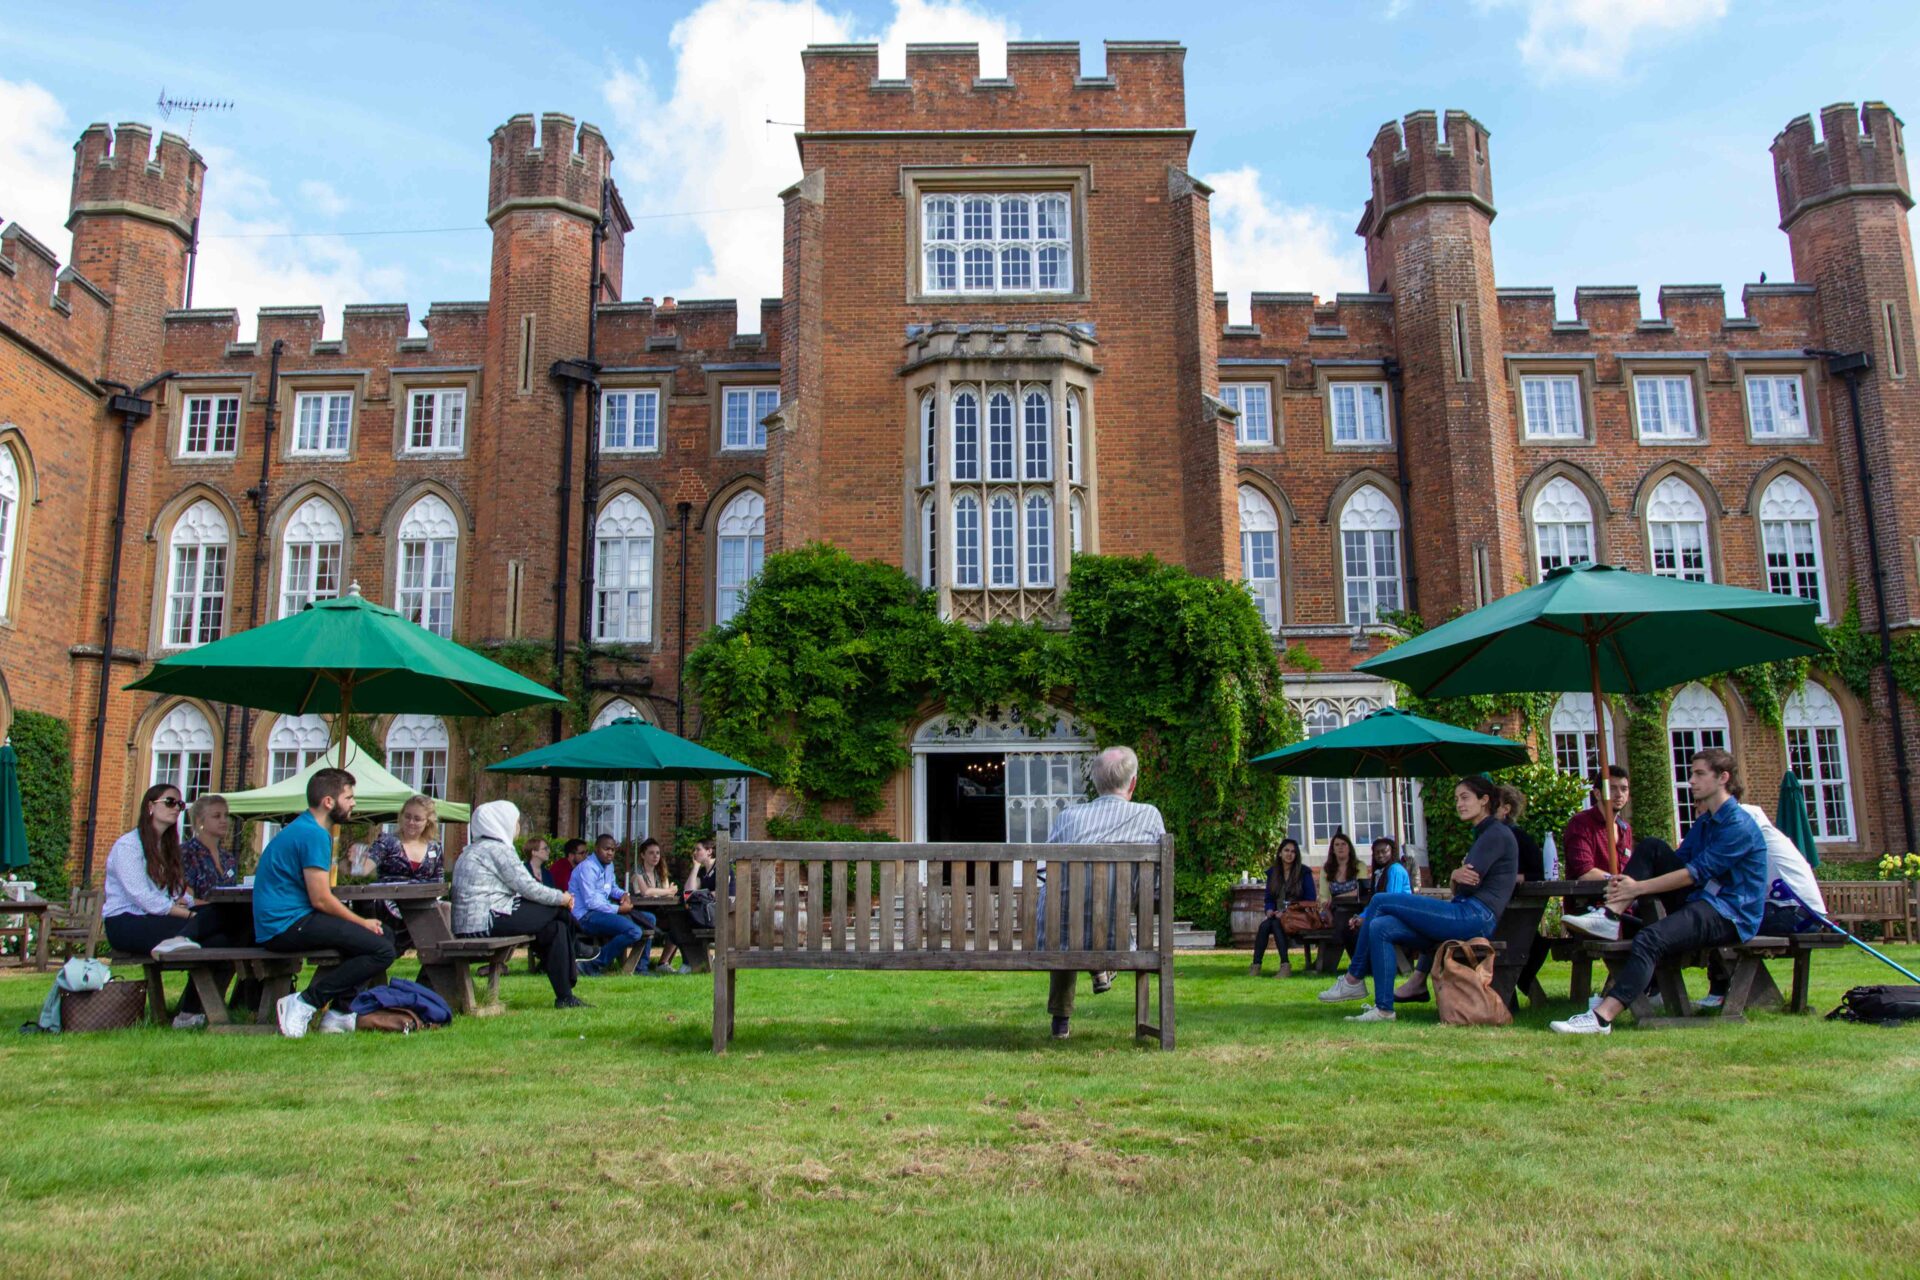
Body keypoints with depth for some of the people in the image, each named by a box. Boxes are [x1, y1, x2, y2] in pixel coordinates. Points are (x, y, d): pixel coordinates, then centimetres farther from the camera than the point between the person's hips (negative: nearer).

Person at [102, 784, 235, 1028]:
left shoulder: (167, 847, 22)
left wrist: (185, 900, -8)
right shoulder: (127, 845, -4)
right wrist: (191, 915, -19)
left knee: (220, 942, -24)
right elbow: (144, 899, -16)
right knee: (212, 919, -33)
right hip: (125, 924, -8)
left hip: (154, 922, 8)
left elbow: (177, 892, 15)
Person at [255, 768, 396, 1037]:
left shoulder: (303, 828, 19)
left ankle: (338, 1013, 8)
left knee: (385, 934, 14)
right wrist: (362, 922, -4)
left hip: (279, 922, 11)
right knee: (382, 951, -20)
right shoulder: (314, 834, -14)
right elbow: (321, 899, -18)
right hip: (287, 925, -11)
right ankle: (304, 1004, -15)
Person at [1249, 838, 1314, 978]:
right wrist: (1270, 911, -9)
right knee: (1264, 925, -30)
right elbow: (1269, 898, 15)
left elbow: (1310, 900, -3)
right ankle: (1256, 965, -36)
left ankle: (1285, 966, -38)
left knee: (1276, 924, -34)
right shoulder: (1272, 873, 13)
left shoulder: (1304, 872, 1)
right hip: (1277, 915, 3)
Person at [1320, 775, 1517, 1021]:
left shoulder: (1497, 833, -5)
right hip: (1468, 918, 9)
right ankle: (1383, 1008, -6)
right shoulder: (1483, 835, 25)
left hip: (1475, 916, -9)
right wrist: (1456, 877, -3)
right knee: (1380, 927, -5)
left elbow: (1468, 885, -15)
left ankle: (1353, 980, -6)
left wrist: (1457, 877, 8)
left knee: (1380, 902, -11)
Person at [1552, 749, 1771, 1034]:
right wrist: (1632, 882, -6)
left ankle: (1602, 1017, -42)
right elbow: (1678, 861, 12)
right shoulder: (1704, 821, 17)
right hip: (1700, 901, 9)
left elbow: (1697, 873, -19)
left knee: (1650, 938, -31)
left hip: (1729, 915, -9)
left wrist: (1638, 888, -19)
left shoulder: (1738, 824, -13)